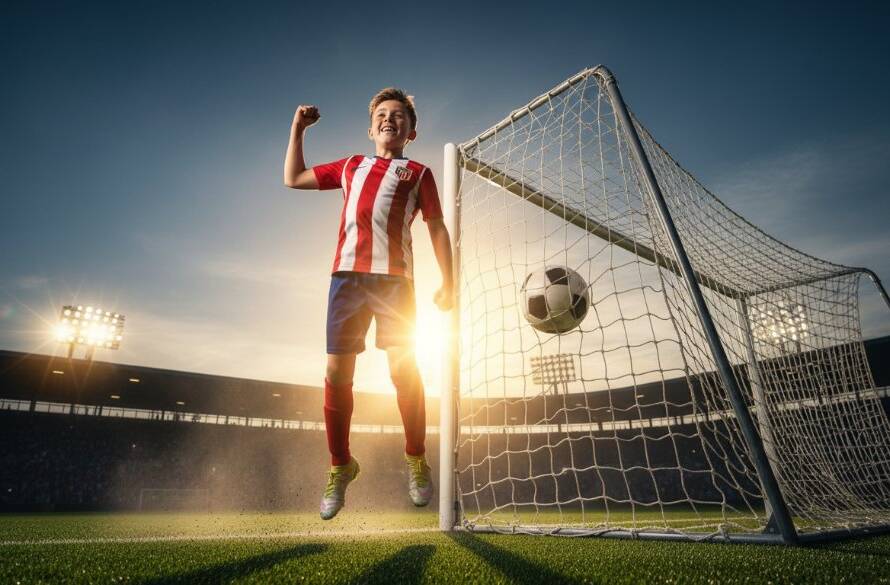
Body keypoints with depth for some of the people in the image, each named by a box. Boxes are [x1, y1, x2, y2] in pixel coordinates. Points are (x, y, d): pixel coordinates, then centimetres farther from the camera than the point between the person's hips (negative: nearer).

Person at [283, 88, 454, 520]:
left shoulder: (418, 173, 18)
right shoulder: (350, 167, 26)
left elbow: (437, 229, 10)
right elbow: (293, 178, 34)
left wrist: (447, 283, 0)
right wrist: (298, 129, 31)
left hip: (394, 277, -2)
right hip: (346, 274, 3)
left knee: (404, 370, -6)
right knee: (337, 373, 0)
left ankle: (416, 460, 15)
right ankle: (340, 467, 17)